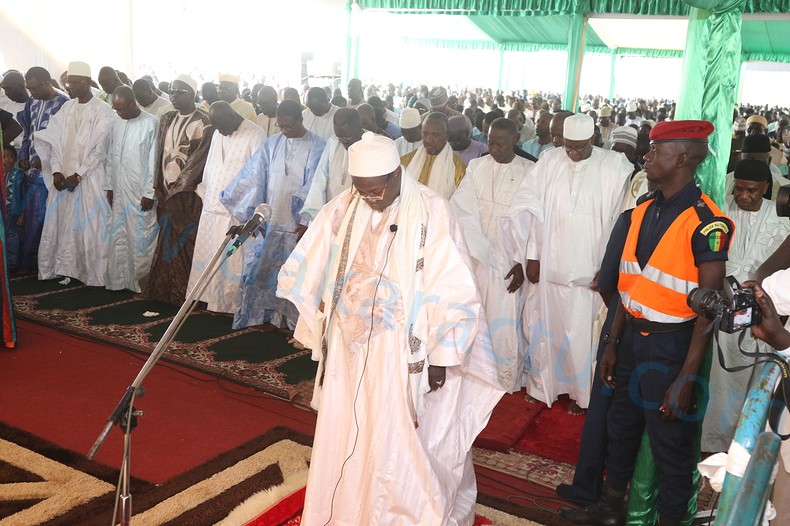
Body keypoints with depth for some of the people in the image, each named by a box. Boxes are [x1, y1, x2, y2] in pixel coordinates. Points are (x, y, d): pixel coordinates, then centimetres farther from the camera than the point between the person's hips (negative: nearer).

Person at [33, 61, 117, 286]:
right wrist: (56, 171, -5)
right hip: (63, 177, 5)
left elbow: (99, 149, -11)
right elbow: (55, 141, 8)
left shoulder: (104, 111, -6)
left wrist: (78, 175, -14)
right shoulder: (66, 107, 10)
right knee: (61, 223, 7)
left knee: (89, 227, -2)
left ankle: (93, 275, 7)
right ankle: (63, 268, 18)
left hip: (89, 178, -5)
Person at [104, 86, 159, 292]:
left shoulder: (151, 124, -10)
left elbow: (154, 160, -11)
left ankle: (142, 281, 11)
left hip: (141, 193, -6)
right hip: (120, 192, 6)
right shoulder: (117, 124, 8)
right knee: (118, 237, 10)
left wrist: (149, 193, -13)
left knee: (140, 238, 0)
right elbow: (111, 157, 15)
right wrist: (109, 186, 12)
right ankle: (118, 280, 19)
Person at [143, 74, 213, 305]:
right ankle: (164, 290, 16)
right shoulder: (167, 120, 13)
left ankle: (184, 293, 6)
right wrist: (159, 189, 2)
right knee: (166, 242, 8)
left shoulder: (203, 124, -7)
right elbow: (160, 154, 11)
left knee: (184, 243, -2)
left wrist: (177, 189, -12)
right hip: (166, 192, 6)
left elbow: (198, 160, -11)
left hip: (188, 193, -6)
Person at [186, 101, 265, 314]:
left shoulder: (255, 135, -12)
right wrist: (203, 194, 17)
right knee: (208, 257, 13)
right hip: (211, 208, 7)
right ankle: (209, 298, 24)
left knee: (233, 262, 0)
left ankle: (231, 303, 12)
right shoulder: (218, 133, 11)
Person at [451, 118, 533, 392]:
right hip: (474, 257, 3)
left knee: (505, 323, 2)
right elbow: (461, 207, -4)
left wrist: (522, 262, -11)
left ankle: (507, 382, 20)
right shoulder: (476, 166, 4)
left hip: (509, 262, -3)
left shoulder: (530, 171, -4)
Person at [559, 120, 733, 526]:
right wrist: (613, 343, 12)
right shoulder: (644, 209, 4)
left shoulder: (706, 222, -19)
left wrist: (686, 378, -19)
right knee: (621, 427, 21)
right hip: (633, 337, 7)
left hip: (672, 346, -7)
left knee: (670, 442, 9)